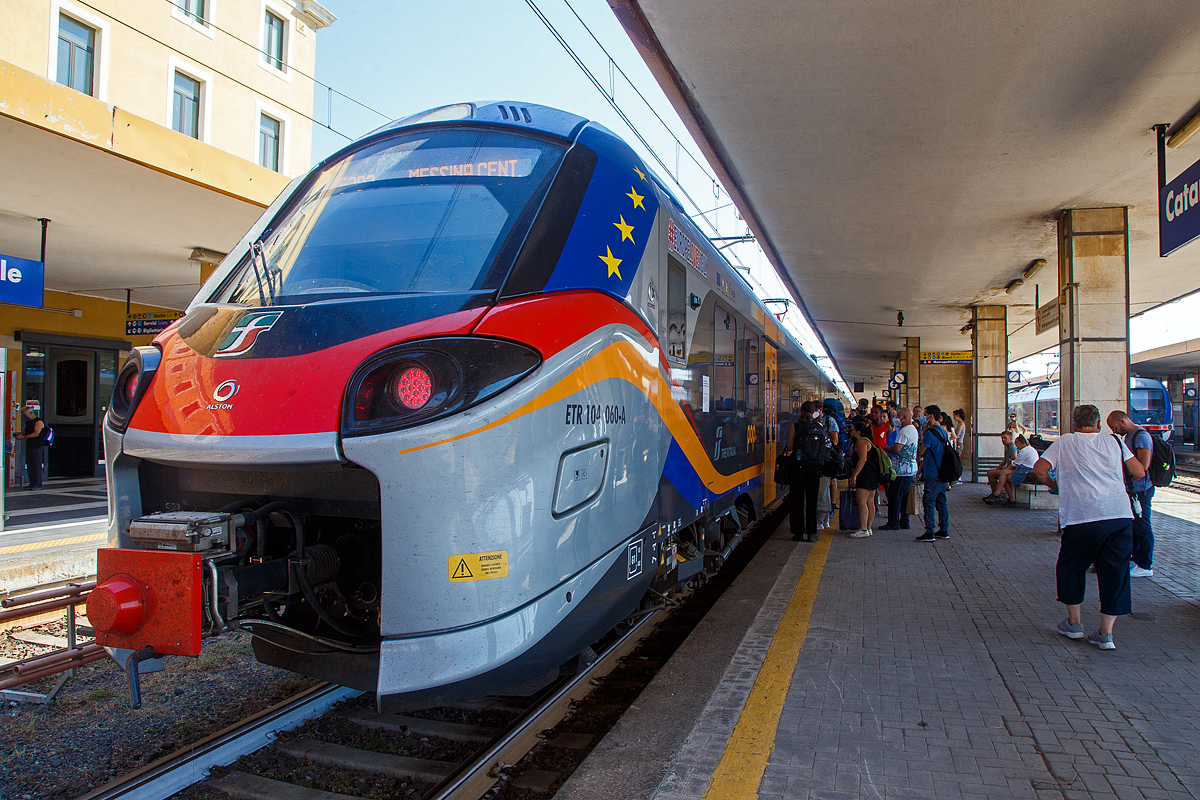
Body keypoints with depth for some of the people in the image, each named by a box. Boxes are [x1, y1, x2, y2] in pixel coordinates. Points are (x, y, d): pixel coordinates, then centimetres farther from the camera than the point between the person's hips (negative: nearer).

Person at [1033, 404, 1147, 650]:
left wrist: (1054, 485, 20)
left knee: (1070, 568, 16)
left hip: (1083, 515, -2)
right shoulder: (1114, 441, 16)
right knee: (1115, 572, 9)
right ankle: (1105, 633, 9)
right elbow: (1139, 473, 13)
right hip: (1121, 513, 3)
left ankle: (1074, 623, 21)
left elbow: (1039, 469, 2)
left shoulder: (1064, 441, 11)